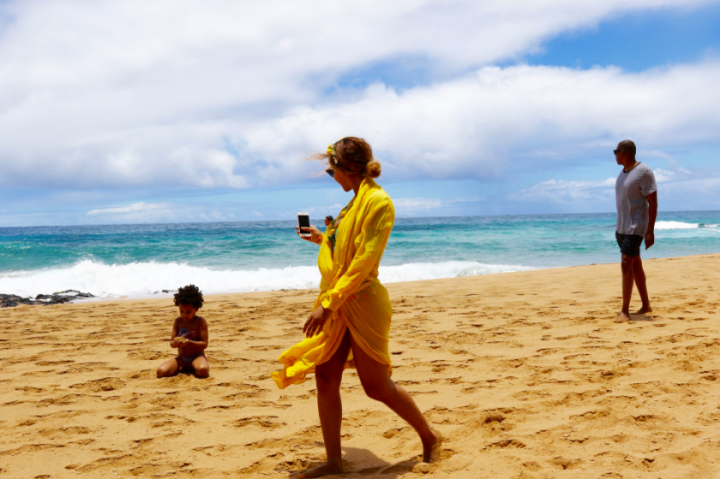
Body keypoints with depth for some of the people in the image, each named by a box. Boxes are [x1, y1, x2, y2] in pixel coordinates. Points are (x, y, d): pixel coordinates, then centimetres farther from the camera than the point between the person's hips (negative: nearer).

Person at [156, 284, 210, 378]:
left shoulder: (201, 321, -5)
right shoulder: (178, 321, 5)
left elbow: (204, 344, -10)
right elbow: (171, 343, 5)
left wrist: (188, 342, -25)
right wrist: (175, 343, -20)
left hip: (197, 356, -3)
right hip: (181, 358, 3)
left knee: (203, 370, -38)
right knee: (161, 371, -23)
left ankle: (193, 368, -2)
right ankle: (181, 368, 5)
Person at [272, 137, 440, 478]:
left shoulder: (378, 202, -14)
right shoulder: (355, 203, 14)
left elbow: (362, 264, -21)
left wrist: (328, 303, -24)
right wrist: (322, 238, 37)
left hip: (362, 303, -9)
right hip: (337, 305, 9)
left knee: (376, 386, 1)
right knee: (325, 379, 4)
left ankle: (429, 437, 22)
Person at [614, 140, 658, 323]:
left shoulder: (644, 173, -15)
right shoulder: (623, 172, 10)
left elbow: (653, 203, -16)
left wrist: (650, 232, -19)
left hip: (636, 227, -9)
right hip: (622, 227, 9)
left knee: (626, 264, -16)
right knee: (635, 265, 14)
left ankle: (625, 311, -14)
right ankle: (646, 305, 25)